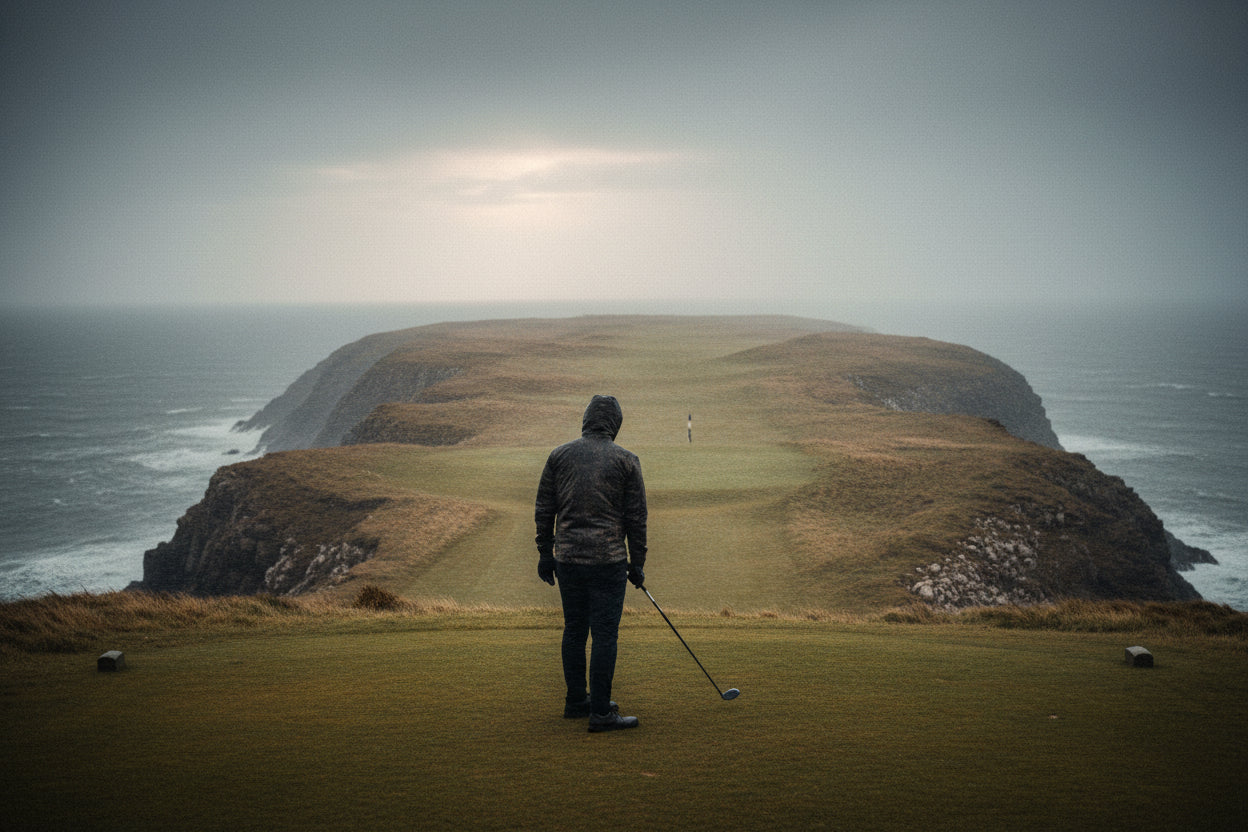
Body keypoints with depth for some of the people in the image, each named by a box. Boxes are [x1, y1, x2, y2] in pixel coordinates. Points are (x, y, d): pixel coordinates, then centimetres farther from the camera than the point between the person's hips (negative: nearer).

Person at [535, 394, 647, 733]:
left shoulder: (559, 455, 6)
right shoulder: (626, 460, -2)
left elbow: (543, 510, 8)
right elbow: (636, 517, 0)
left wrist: (545, 555, 15)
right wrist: (637, 564, 7)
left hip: (567, 558, 4)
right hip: (608, 561, -4)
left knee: (574, 629, 15)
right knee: (605, 634, -1)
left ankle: (576, 701, 26)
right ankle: (600, 712, 0)